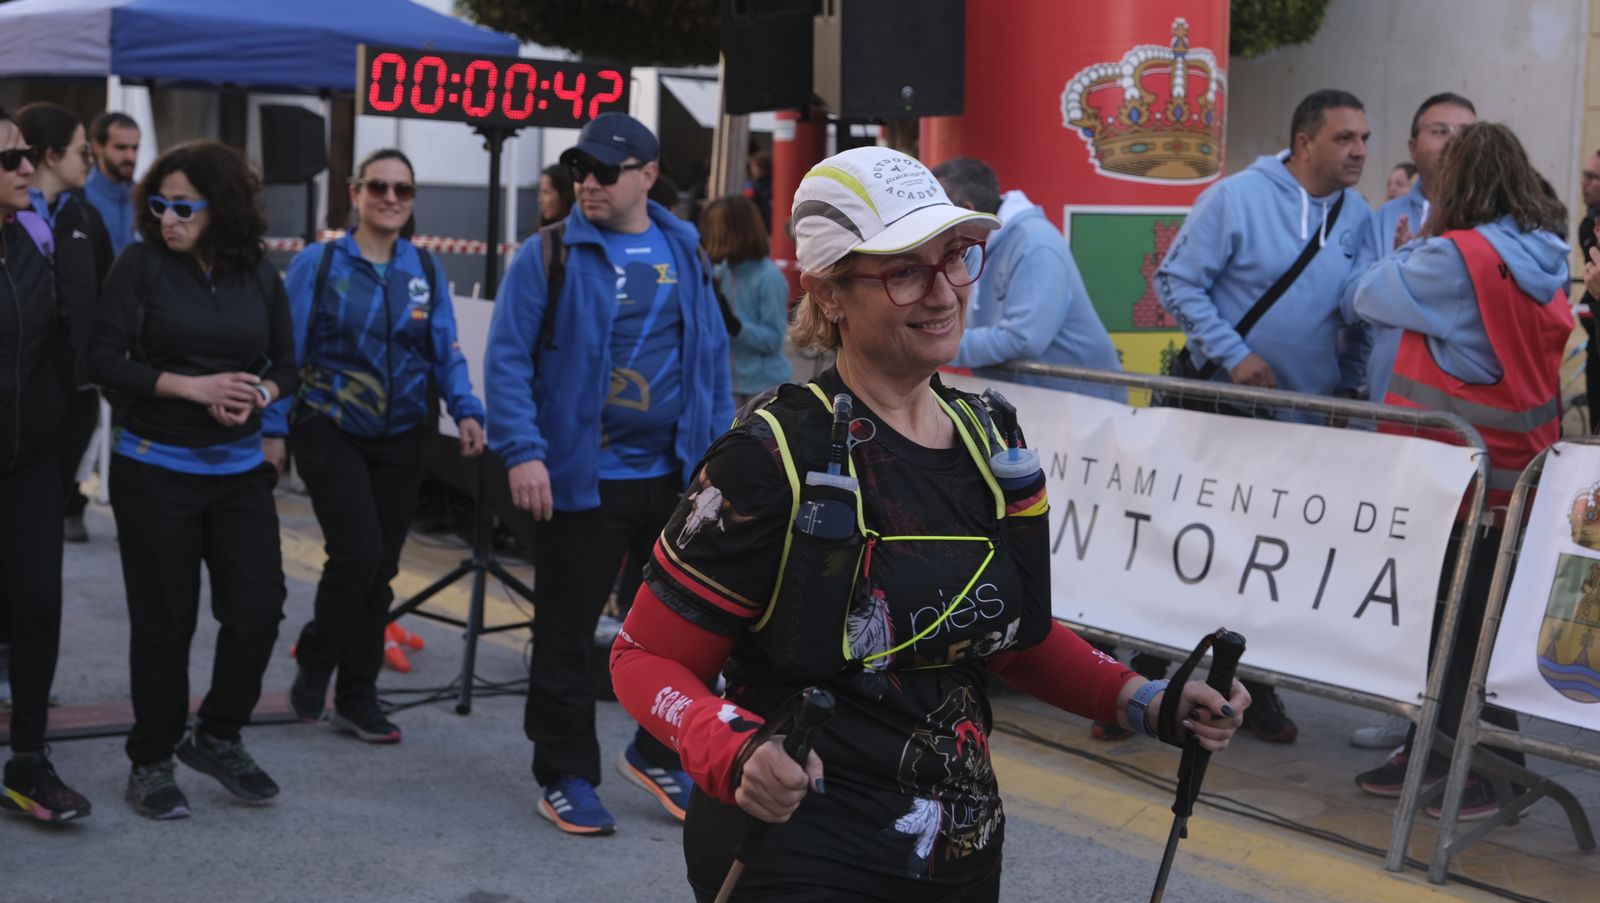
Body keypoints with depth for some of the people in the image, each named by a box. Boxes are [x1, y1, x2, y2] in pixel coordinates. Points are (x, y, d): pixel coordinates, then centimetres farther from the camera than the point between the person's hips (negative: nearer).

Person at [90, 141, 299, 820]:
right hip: (155, 470, -3)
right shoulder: (140, 265, -7)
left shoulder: (260, 277, 3)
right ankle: (151, 763, 21)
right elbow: (104, 359, -12)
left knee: (259, 607, 0)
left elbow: (286, 366, 8)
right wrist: (194, 388, -20)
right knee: (164, 621, 4)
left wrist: (257, 396, -14)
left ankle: (217, 738, 23)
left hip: (239, 468, 3)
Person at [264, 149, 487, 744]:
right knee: (357, 552, -16)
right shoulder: (318, 264, -4)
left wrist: (466, 411, -10)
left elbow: (446, 353, 6)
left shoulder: (426, 271, 5)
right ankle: (313, 668, 9)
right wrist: (272, 429, -6)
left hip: (400, 439, 4)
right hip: (330, 432, -4)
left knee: (381, 567, 6)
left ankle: (357, 698, 18)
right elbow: (284, 352, -3)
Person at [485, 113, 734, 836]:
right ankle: (566, 777, 17)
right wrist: (522, 452, -18)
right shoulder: (548, 255, -4)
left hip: (675, 477, 4)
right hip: (582, 478, -4)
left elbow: (712, 356, 13)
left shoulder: (685, 254, 9)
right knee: (567, 635, 4)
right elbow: (507, 360, -8)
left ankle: (658, 753, 31)